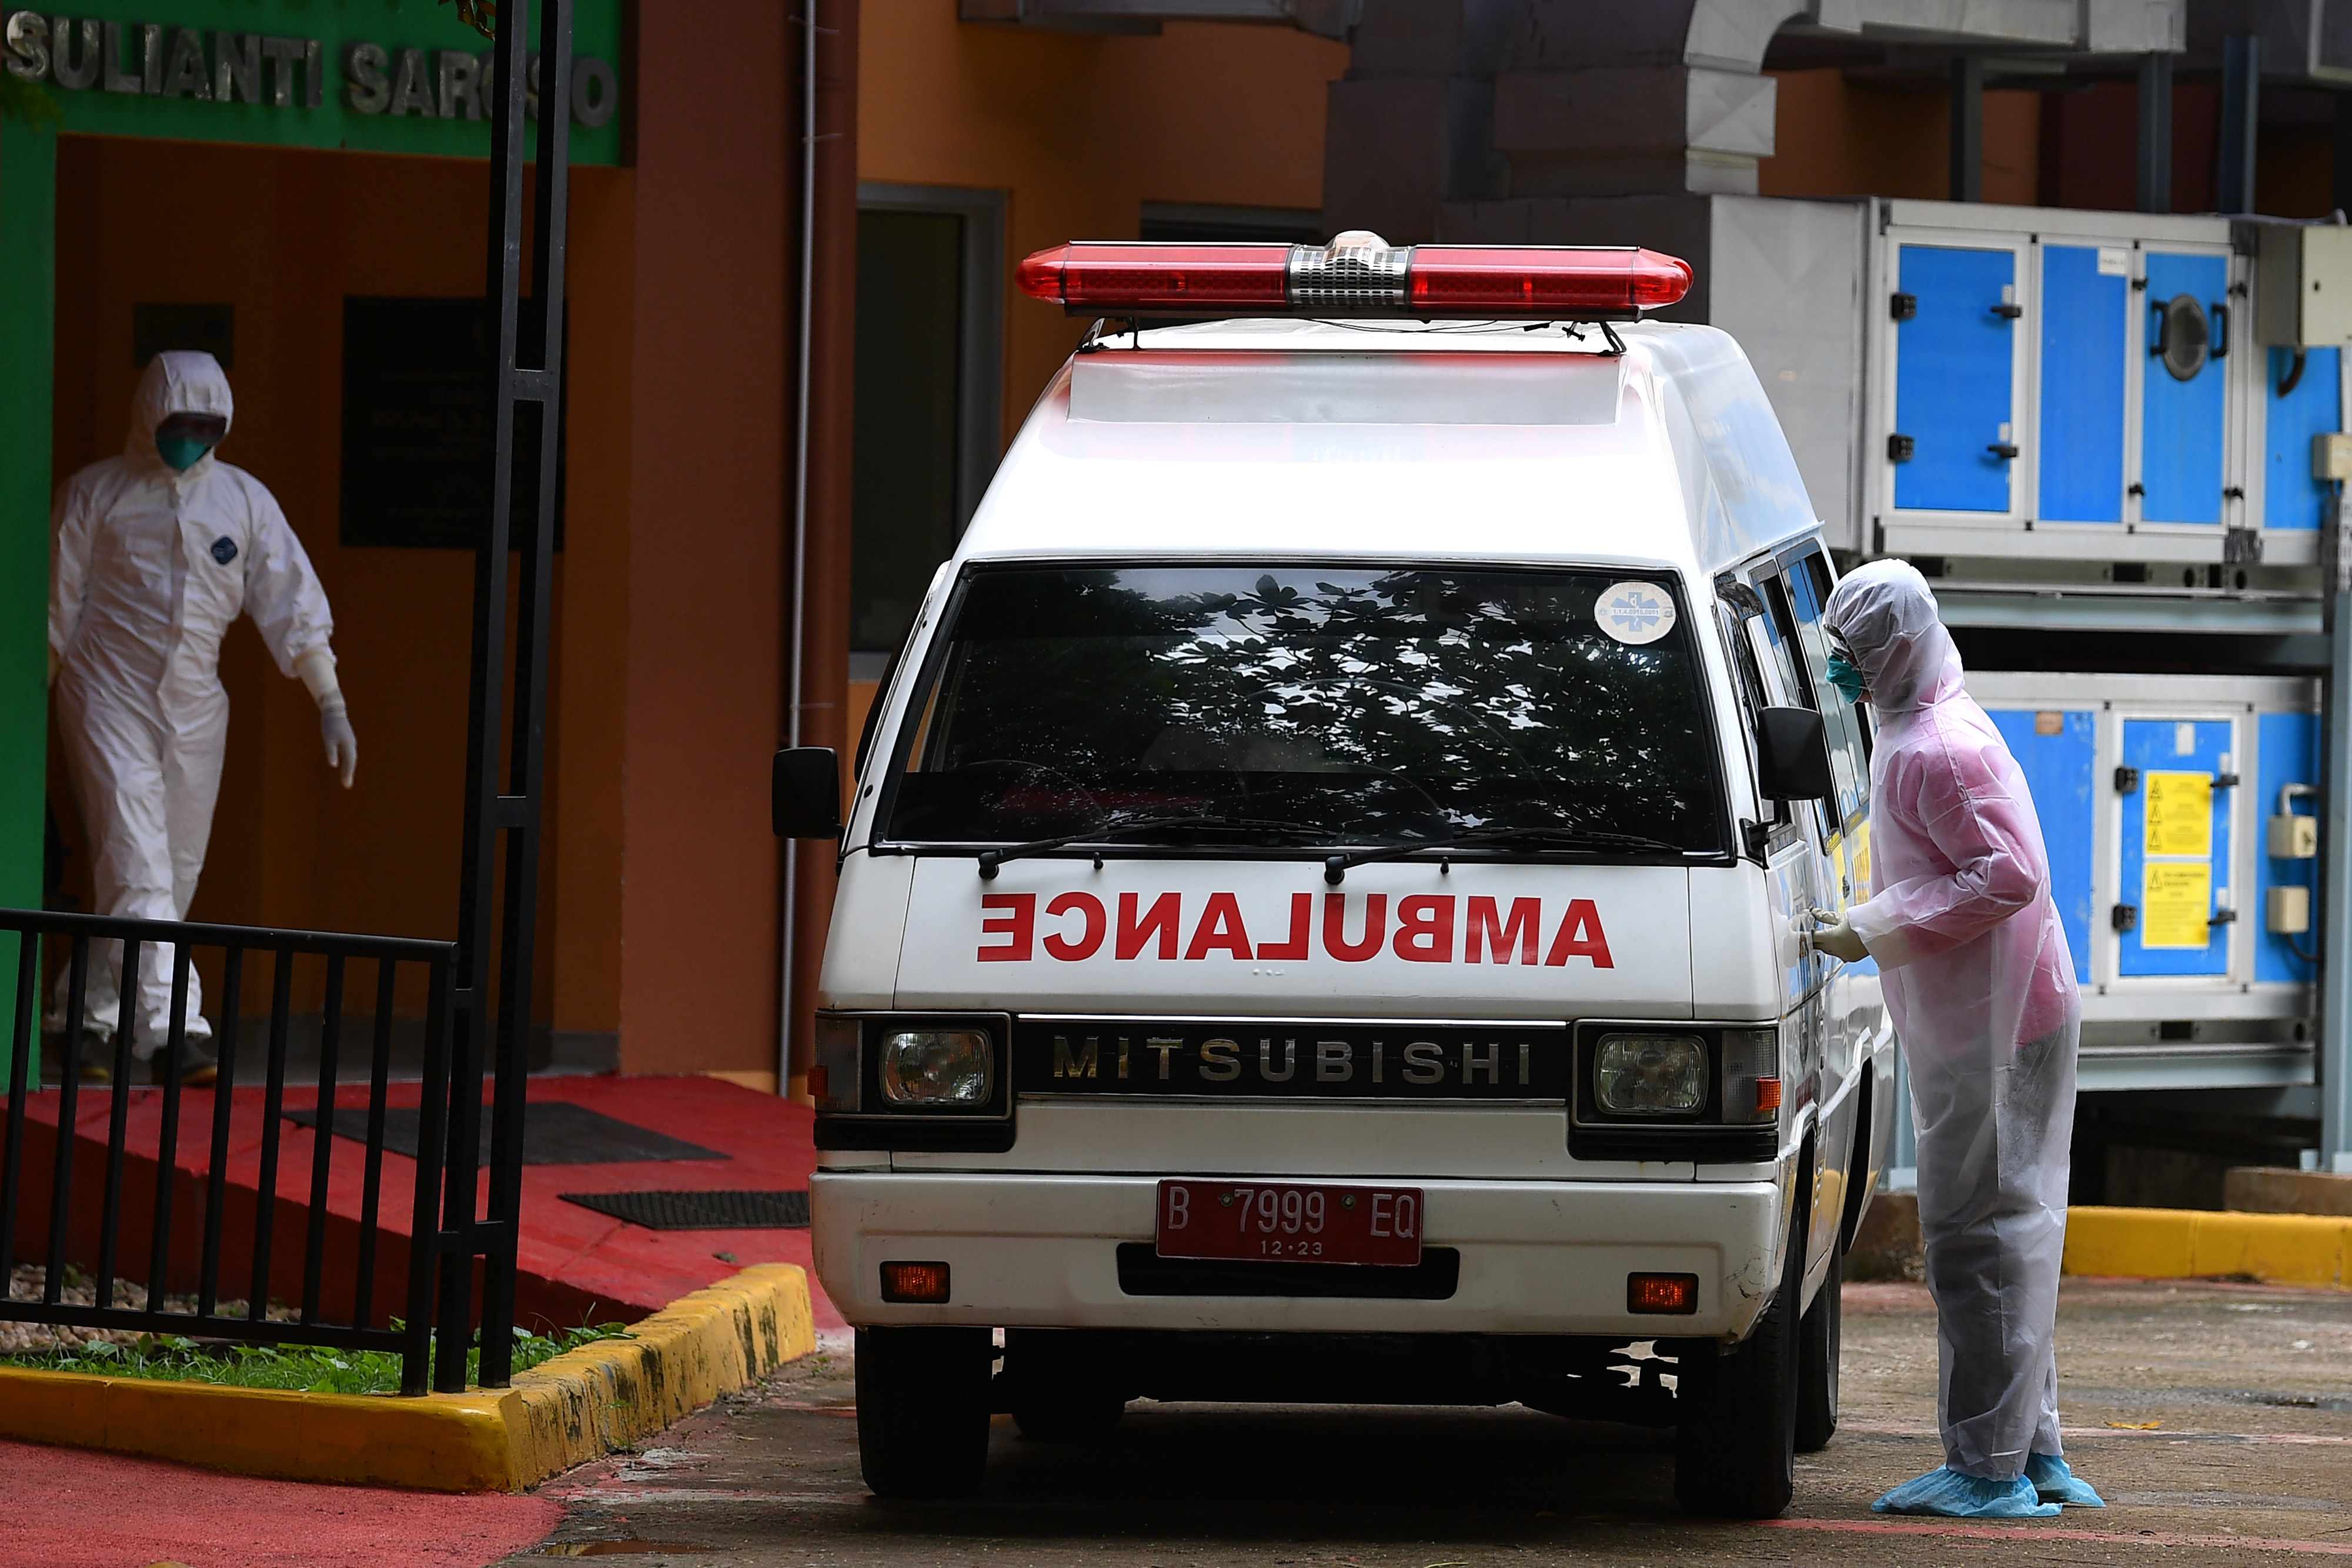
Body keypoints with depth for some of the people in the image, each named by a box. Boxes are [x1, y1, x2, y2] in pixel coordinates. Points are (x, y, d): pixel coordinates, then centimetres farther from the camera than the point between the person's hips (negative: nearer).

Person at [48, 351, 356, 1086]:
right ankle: (169, 1028, -22)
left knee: (175, 873, 7)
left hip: (194, 708, 4)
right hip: (108, 697, -4)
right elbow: (56, 608, 2)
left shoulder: (244, 500, 6)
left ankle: (87, 1014, 21)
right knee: (137, 866, -15)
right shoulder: (96, 494, -1)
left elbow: (293, 603, 6)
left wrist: (331, 704, 0)